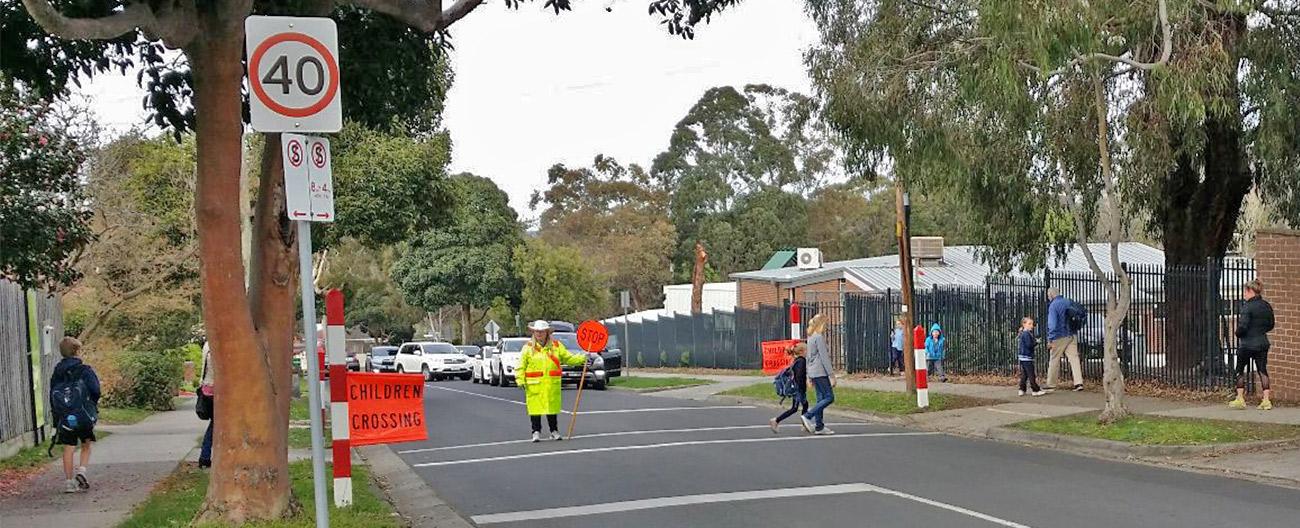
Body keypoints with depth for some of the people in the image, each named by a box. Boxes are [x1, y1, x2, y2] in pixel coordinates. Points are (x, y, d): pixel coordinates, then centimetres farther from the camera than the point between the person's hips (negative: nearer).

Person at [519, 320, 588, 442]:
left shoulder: (556, 346, 9)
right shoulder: (528, 347, 4)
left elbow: (568, 358, 12)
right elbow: (521, 366, 3)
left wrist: (583, 358, 0)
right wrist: (520, 380, -8)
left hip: (552, 384, 2)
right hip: (534, 385, -1)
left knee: (552, 408, 6)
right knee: (535, 408, -1)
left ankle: (554, 431, 18)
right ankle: (536, 432, 9)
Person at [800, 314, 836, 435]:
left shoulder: (811, 337, 16)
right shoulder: (819, 337, -13)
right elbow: (824, 358, -17)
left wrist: (810, 377, 24)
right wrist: (831, 375, -16)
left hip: (813, 372, 10)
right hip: (821, 372, -10)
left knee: (821, 398, 9)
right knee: (829, 397, -7)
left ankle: (819, 427, 8)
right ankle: (808, 416, -12)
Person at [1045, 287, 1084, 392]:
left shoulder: (1053, 306, -12)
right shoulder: (1068, 302, 8)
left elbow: (1052, 324, -16)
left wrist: (1050, 340, -14)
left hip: (1059, 337, -6)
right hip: (1071, 336, 6)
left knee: (1054, 360, 5)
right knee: (1074, 358, 1)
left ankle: (1051, 384, 12)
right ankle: (1079, 382, -9)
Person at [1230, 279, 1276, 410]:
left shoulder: (1248, 306, -16)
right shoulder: (1267, 306, 5)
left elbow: (1242, 326, -21)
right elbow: (1270, 325, 13)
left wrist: (1238, 334, -2)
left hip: (1247, 344, -6)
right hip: (1262, 343, 6)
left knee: (1240, 370, 9)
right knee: (1262, 370, 8)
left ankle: (1240, 399, 12)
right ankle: (1266, 400, 2)